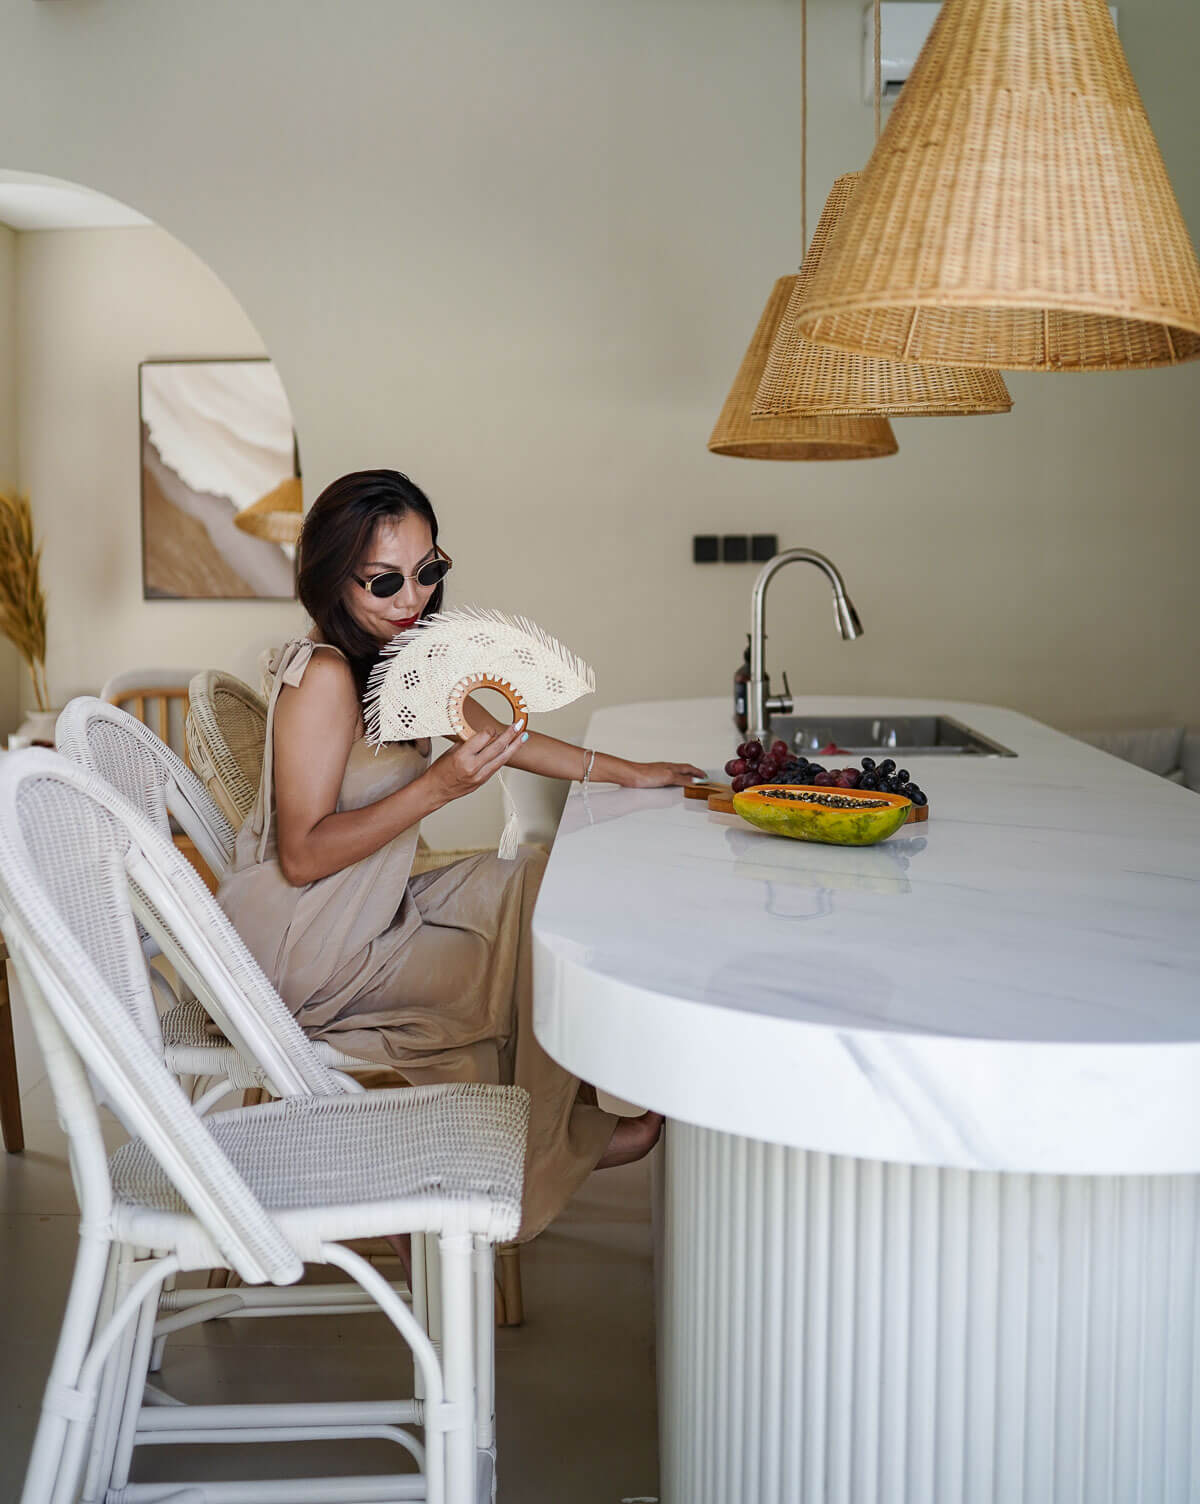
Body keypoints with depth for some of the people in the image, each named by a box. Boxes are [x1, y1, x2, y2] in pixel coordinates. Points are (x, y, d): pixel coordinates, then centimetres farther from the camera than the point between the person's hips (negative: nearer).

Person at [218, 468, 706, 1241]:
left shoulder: (403, 657, 4)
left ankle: (565, 1096, 11)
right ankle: (555, 1142, 16)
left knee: (538, 880, 4)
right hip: (304, 955, -9)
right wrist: (438, 787, -32)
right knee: (536, 966, -7)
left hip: (370, 911, 9)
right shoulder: (322, 674, -22)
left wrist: (629, 772, 23)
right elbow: (303, 857, -25)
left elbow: (497, 735, 20)